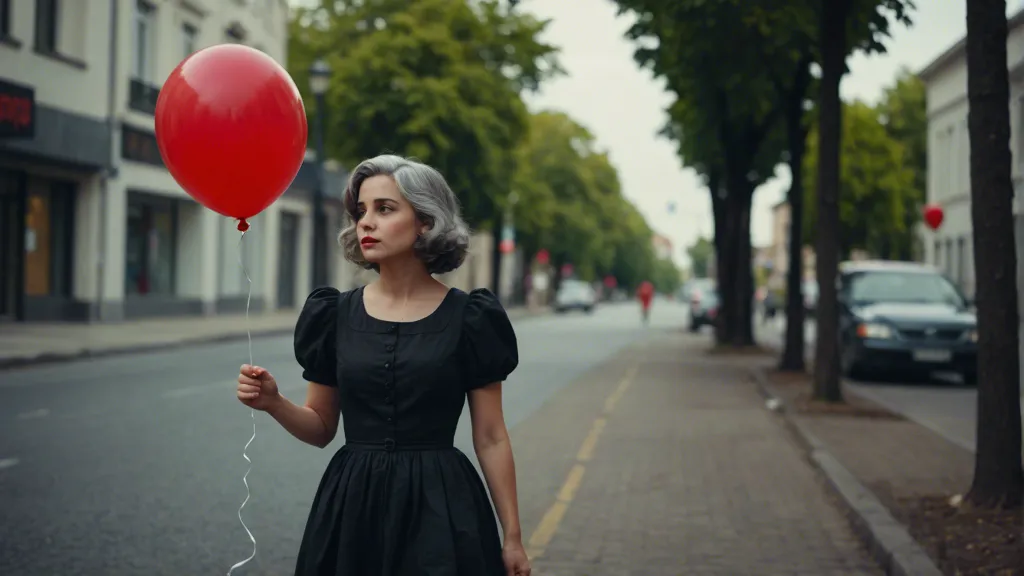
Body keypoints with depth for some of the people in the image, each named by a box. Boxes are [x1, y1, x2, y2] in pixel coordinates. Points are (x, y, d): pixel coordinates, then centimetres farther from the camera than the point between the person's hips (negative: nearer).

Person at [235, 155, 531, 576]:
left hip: (440, 510, -2)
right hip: (351, 509, 3)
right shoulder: (336, 315, 3)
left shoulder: (470, 320, -4)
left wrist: (512, 538, 0)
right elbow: (321, 428, 10)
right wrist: (273, 403, -11)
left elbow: (491, 438, 0)